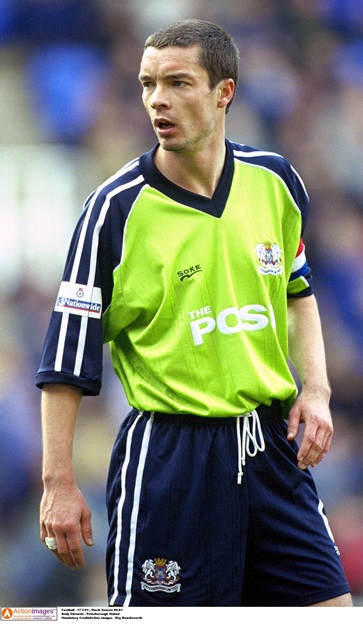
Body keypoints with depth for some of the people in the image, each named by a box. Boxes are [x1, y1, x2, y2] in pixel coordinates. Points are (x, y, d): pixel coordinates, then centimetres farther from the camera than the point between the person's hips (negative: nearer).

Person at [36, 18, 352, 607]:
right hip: (167, 458, -4)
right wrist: (59, 482, -10)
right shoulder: (116, 209, -9)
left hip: (271, 446, 4)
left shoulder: (275, 182, 4)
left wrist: (314, 388, 5)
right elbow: (66, 359, -7)